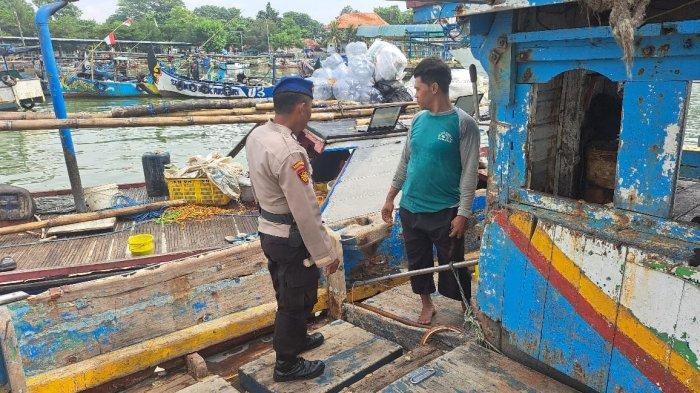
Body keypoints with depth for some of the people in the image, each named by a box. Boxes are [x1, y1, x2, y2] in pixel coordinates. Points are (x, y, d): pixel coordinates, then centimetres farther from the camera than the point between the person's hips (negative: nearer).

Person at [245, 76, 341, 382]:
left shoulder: (257, 135, -2)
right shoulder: (290, 153, -30)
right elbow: (306, 212, -28)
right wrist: (326, 254, -18)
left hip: (268, 230, 9)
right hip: (292, 238, -9)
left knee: (286, 293, 27)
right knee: (297, 299, 12)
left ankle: (294, 338, 51)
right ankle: (286, 364, 32)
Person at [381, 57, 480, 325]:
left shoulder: (463, 123, -12)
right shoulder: (418, 119, 6)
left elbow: (470, 171, -13)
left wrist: (463, 213, -16)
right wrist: (390, 197, 14)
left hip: (445, 212, -5)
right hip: (410, 209, 6)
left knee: (453, 265, 8)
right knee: (417, 262, 16)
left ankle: (468, 309, 31)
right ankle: (426, 305, 38)